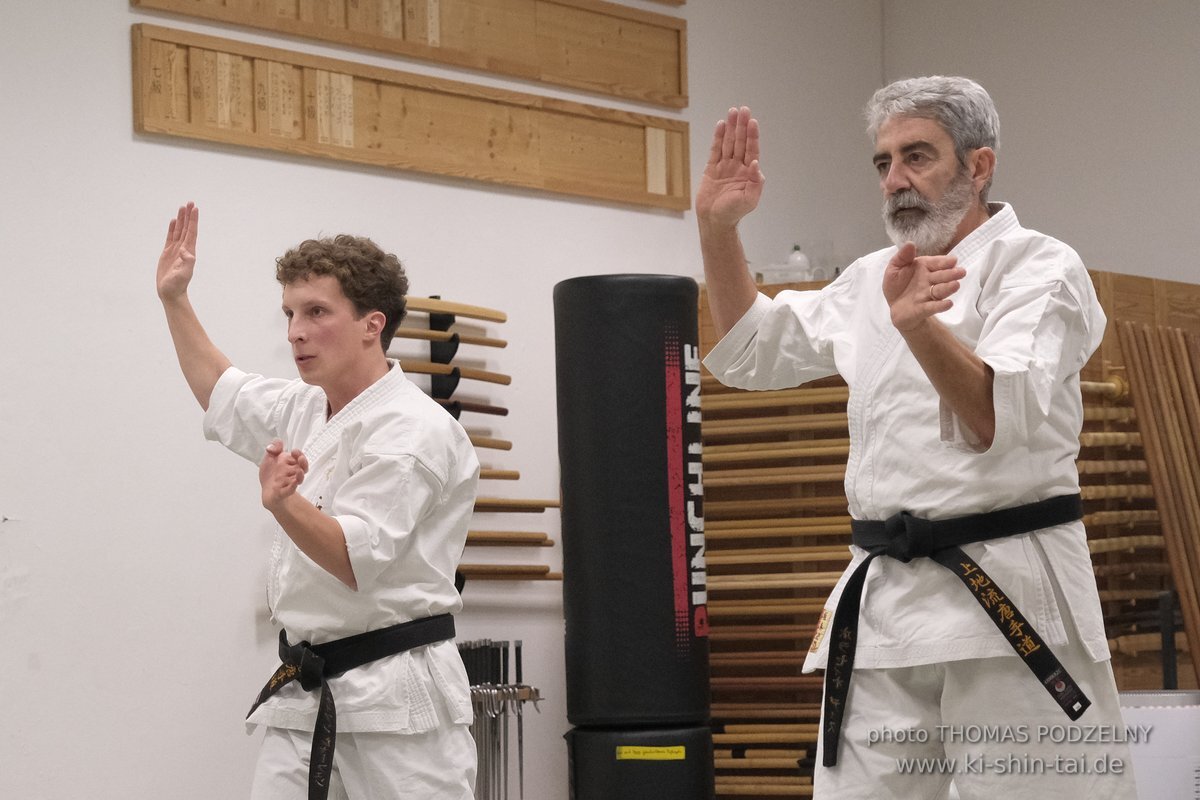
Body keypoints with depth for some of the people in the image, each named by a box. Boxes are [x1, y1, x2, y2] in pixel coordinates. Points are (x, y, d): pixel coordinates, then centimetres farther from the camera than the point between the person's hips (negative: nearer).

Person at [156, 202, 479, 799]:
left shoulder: (415, 431, -15)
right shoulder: (309, 409, 14)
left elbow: (359, 561, -23)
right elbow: (224, 397, 35)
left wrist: (285, 505, -40)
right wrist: (175, 300, 31)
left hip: (397, 701, -8)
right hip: (306, 693, 8)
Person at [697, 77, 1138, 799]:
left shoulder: (1040, 269, -5)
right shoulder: (874, 280, 17)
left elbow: (999, 419, -20)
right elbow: (754, 353, 24)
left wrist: (920, 325, -40)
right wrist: (718, 227, 10)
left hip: (1006, 595, -6)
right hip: (885, 597, 6)